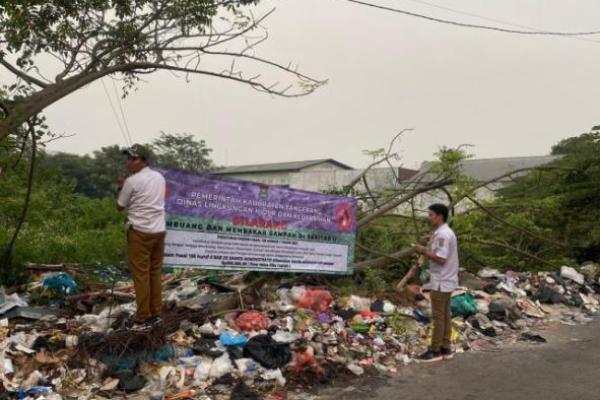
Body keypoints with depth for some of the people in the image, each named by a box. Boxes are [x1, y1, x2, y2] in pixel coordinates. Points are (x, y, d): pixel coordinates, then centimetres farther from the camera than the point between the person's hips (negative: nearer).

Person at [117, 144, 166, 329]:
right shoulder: (160, 178, 9)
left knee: (141, 274, 0)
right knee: (155, 272, 11)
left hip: (140, 232, -6)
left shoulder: (132, 181, -10)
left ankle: (143, 318, 4)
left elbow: (120, 206, 1)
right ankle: (156, 314, 17)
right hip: (159, 230, 6)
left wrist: (120, 188, 15)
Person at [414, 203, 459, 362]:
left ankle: (435, 350, 4)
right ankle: (445, 348, 20)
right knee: (445, 315, 13)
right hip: (446, 280, 10)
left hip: (441, 282, -10)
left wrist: (423, 251, -16)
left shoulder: (442, 234, -20)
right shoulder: (446, 233, 13)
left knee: (438, 316, -3)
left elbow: (440, 259, -25)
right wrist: (427, 250, 7)